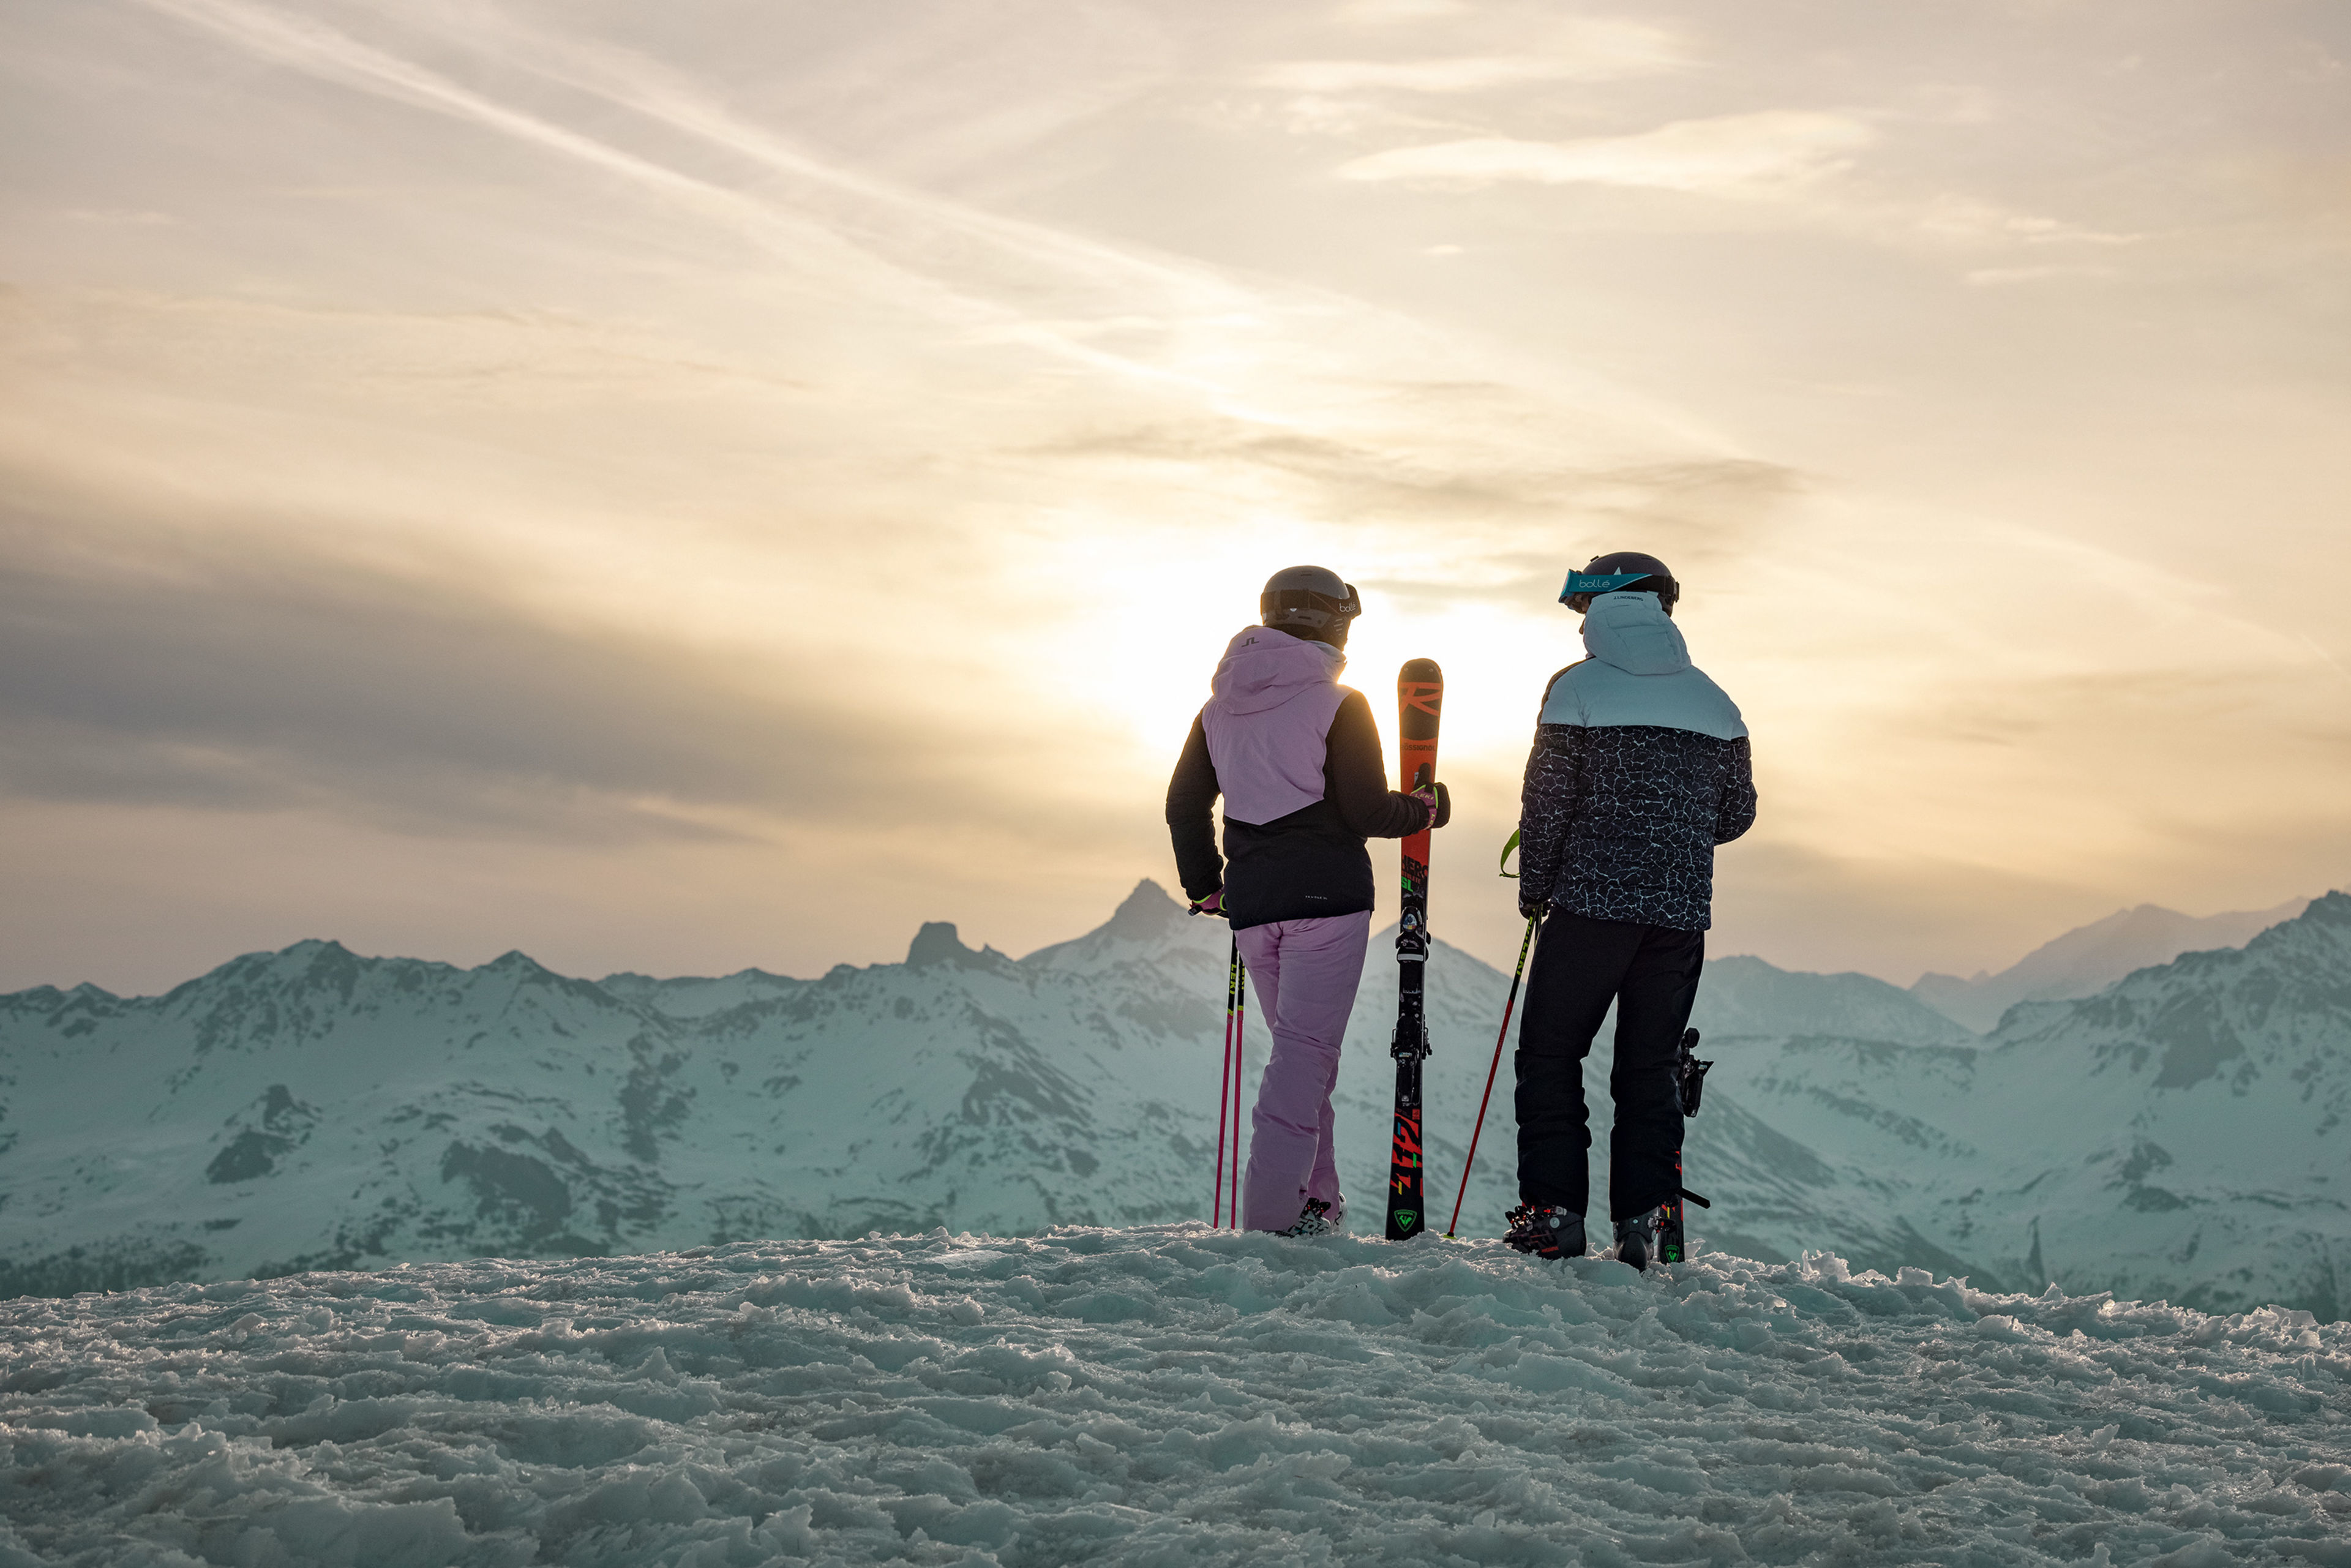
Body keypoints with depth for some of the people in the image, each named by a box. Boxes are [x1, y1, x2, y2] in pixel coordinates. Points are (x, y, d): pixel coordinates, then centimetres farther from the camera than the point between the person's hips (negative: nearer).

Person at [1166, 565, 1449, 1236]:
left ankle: (1316, 1200, 16)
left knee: (1300, 1044, 16)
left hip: (1251, 904, 6)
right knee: (1307, 1049, -6)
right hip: (1327, 897, -6)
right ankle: (1275, 1211, -14)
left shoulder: (1220, 707, 12)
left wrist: (1206, 887, 25)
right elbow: (1366, 810, -11)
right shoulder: (1339, 706, -7)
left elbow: (1183, 806, 14)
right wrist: (1425, 809, 8)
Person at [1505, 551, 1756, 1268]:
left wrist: (1533, 888, 6)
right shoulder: (1713, 700, 9)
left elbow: (1547, 802, -7)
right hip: (1682, 910, 4)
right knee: (1650, 1063, 10)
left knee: (1551, 1053, 6)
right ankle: (1641, 1220, 5)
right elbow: (1737, 813, 12)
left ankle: (1554, 1210, 0)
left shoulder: (1577, 687, -5)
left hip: (1591, 900, -4)